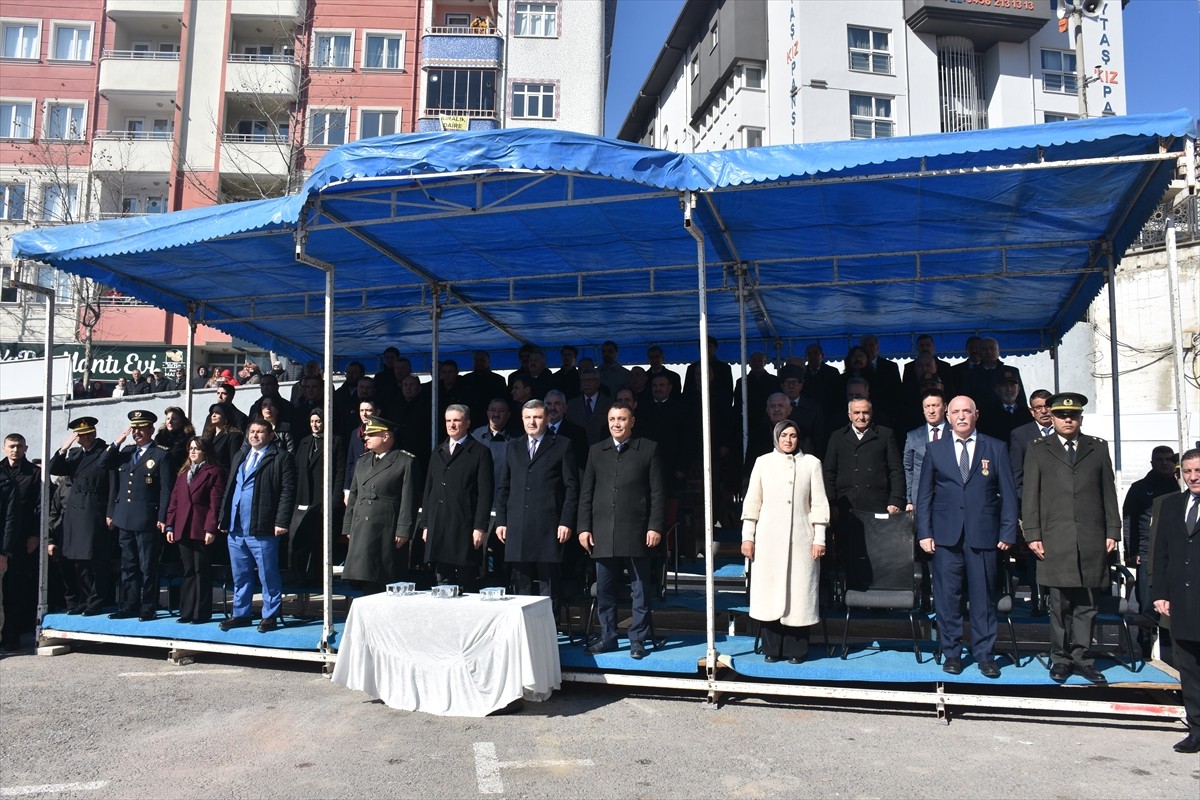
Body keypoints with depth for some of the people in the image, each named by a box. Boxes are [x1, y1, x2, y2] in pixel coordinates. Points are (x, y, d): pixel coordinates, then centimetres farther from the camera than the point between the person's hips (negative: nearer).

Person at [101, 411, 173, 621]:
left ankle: (148, 609, 6)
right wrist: (118, 442, 0)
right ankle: (129, 606, 20)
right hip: (124, 519, 6)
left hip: (147, 521, -6)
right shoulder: (125, 452, 15)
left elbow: (166, 490, -7)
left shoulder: (161, 456, -3)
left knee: (148, 567, 0)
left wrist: (162, 519, -13)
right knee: (128, 566, 12)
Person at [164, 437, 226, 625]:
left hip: (202, 531, -6)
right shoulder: (183, 472, 17)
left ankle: (202, 613, 6)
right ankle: (187, 612, 18)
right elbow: (174, 500, 15)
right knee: (188, 572, 12)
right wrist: (170, 526, 8)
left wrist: (210, 529, -16)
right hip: (183, 530, 6)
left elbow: (215, 503, -10)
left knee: (202, 572, 0)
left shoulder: (214, 472, -4)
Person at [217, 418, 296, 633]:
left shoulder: (281, 457, -4)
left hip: (262, 528, -7)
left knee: (268, 576, 1)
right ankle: (240, 614, 25)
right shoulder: (240, 456, 19)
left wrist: (281, 522, -18)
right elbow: (229, 488, 21)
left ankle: (270, 616, 11)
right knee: (240, 575, 15)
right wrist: (224, 518, 14)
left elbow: (288, 491, -11)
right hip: (235, 527, 7)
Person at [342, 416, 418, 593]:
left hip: (386, 532, -6)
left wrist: (403, 531, -12)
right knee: (366, 580, 5)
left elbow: (408, 499, -7)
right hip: (361, 531, 6)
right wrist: (348, 527, 15)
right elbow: (353, 495, 20)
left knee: (384, 581, -5)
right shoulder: (362, 461, 18)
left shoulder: (405, 461, -2)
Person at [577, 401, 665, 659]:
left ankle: (638, 640, 15)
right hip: (603, 534, 3)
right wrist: (584, 527, 4)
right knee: (605, 590, 8)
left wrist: (655, 527, -8)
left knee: (640, 590, 4)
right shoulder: (596, 451, 12)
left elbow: (657, 492, 0)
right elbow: (586, 493, 11)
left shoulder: (648, 449, 3)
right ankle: (607, 637, 21)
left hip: (637, 532, -3)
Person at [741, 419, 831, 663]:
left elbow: (819, 503, 5)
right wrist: (747, 536, 3)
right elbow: (752, 502, 8)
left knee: (799, 592, 1)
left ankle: (796, 649, 11)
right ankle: (772, 648, 11)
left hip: (800, 539, 0)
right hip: (769, 539, 0)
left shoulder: (811, 463, 6)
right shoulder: (763, 462, 7)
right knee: (769, 591, 1)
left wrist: (819, 538, 0)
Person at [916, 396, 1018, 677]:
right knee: (947, 596, 3)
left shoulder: (996, 448, 7)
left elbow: (1008, 493, 6)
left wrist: (1008, 533, -1)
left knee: (983, 597, 4)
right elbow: (924, 494, 8)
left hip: (983, 535, 0)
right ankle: (951, 653, 14)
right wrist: (924, 533, 1)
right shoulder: (935, 449, 9)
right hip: (946, 535, 1)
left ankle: (984, 655, 15)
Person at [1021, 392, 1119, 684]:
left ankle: (1081, 657, 14)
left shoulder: (1098, 448, 14)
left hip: (1092, 539, 2)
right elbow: (1030, 496, 5)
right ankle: (1060, 658, 11)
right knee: (1060, 603, 1)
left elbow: (1108, 493, 12)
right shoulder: (1038, 450, 9)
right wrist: (1033, 535, -2)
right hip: (1055, 539, -1)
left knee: (1087, 602, 4)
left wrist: (1113, 531, 5)